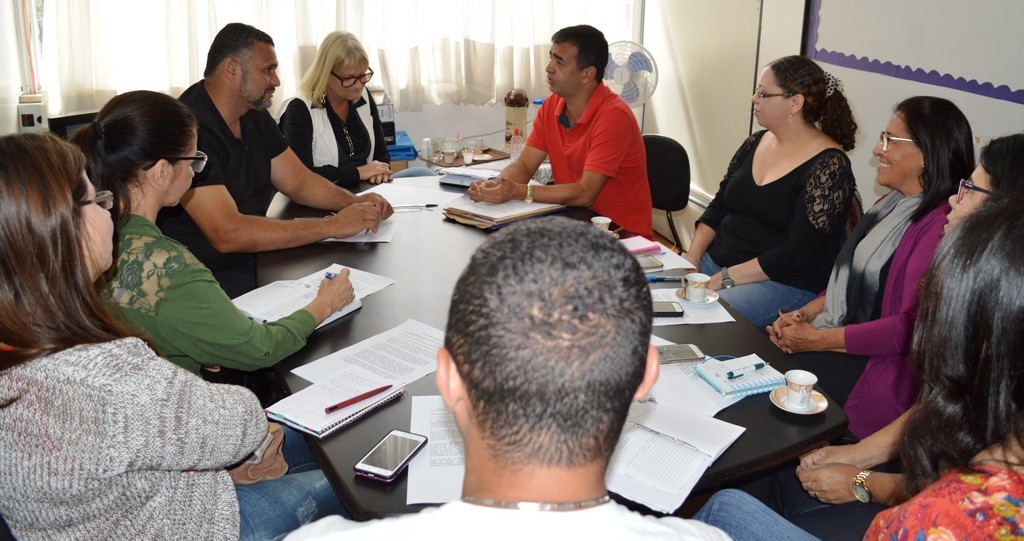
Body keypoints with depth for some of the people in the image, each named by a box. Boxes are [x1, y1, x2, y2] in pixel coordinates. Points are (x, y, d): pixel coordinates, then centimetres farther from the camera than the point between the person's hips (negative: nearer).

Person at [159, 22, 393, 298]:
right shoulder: (191, 129, -22)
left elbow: (297, 181, 14)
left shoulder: (255, 116, 8)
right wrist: (332, 226, -27)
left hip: (254, 261, 9)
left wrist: (354, 202, -7)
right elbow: (227, 233, -29)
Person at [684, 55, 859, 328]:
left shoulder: (828, 166, -13)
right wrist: (692, 259, -3)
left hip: (786, 284, -7)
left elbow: (798, 253, -18)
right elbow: (718, 208, 13)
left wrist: (724, 279, -20)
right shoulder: (755, 143, 9)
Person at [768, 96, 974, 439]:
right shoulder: (892, 205, 14)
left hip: (878, 364, -9)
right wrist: (803, 314, 1)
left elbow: (911, 327, -23)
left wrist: (815, 340, -17)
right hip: (835, 336, 9)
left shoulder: (941, 225, -19)